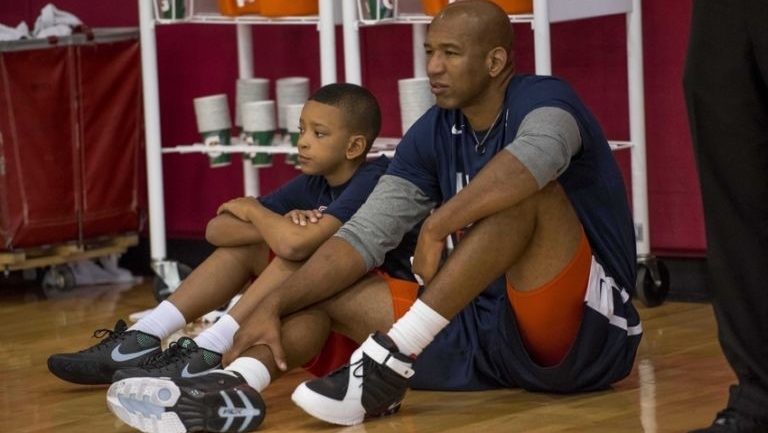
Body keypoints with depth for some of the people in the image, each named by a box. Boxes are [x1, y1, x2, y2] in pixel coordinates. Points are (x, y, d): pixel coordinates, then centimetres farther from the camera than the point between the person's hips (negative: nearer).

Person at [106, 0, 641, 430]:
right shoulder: (432, 134, 7)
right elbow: (364, 237, 0)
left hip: (586, 335, -7)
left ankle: (392, 357, -34)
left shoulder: (543, 98, -11)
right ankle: (236, 387, -32)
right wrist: (273, 306, -12)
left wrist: (438, 225, -36)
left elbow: (535, 156, -38)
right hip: (489, 332, 7)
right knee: (327, 290, -2)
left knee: (526, 189, -30)